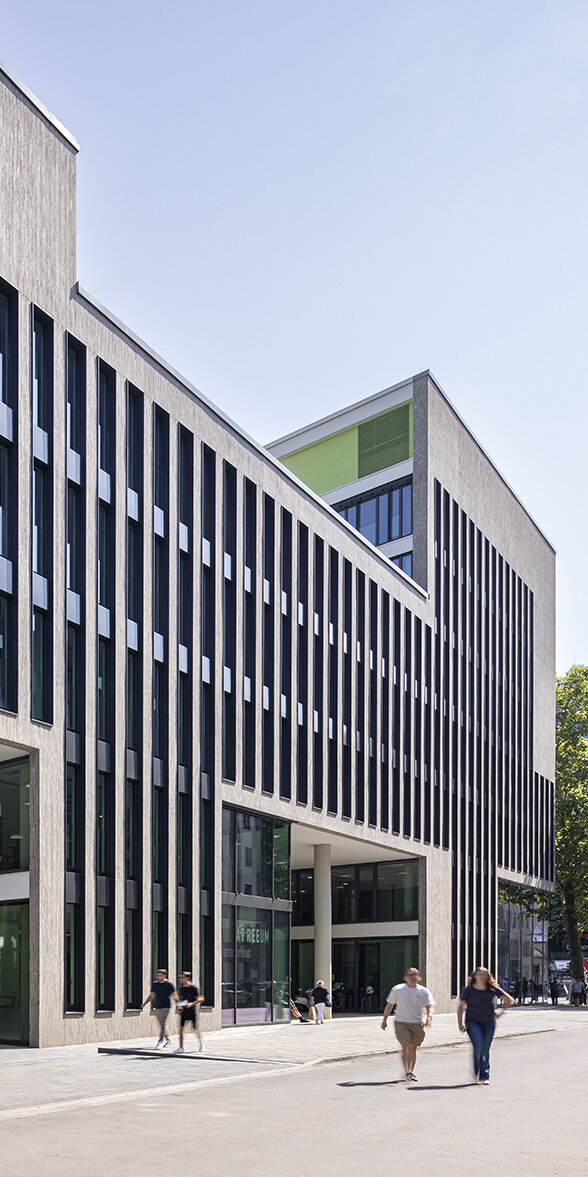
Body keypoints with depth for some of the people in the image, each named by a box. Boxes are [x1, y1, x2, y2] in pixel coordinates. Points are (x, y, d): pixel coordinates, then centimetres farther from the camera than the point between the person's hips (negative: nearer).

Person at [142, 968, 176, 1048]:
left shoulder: (169, 984, -7)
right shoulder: (155, 984, 9)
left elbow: (175, 996, -8)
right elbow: (151, 995, 15)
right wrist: (144, 1004, 5)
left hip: (165, 1007, -6)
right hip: (156, 1008, 6)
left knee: (163, 1025, -13)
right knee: (162, 1025, 10)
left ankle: (160, 1041, -11)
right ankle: (168, 1040, 24)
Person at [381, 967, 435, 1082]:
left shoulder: (424, 991, 3)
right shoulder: (397, 990, 3)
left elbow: (430, 1006, -2)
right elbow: (389, 1005, 10)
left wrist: (429, 1016, -22)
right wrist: (385, 1020, 11)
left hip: (418, 1024, 2)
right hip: (401, 1023, -2)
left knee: (413, 1049, 9)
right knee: (406, 1047, -16)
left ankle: (410, 1072, 22)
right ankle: (407, 1072, -19)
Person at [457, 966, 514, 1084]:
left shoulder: (493, 989, 1)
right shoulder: (468, 989, -3)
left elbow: (510, 1000, 8)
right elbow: (460, 1006, 5)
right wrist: (460, 1023, -1)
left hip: (489, 1022, 2)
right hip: (473, 1022, -2)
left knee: (486, 1050, 3)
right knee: (478, 1046, -19)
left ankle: (484, 1077, 10)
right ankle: (477, 1073, -3)